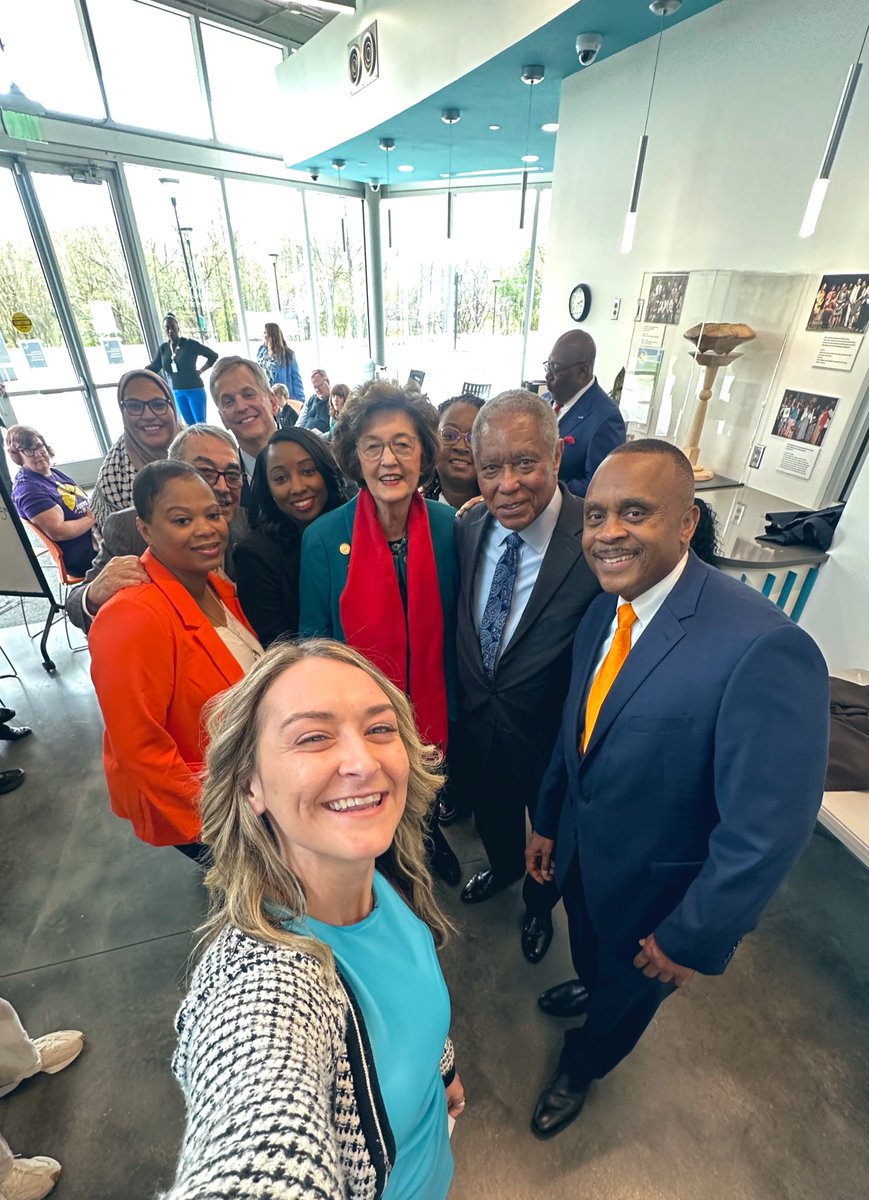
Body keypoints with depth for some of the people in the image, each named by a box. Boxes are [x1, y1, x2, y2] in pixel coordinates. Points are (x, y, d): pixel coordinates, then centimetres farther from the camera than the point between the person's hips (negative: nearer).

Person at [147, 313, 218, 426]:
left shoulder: (190, 344, -8)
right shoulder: (163, 348, 5)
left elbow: (213, 355, -3)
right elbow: (152, 368, 9)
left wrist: (200, 370, -5)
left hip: (195, 390, -5)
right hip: (177, 393, 5)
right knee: (190, 424, 11)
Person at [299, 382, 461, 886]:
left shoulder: (449, 525, -13)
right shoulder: (323, 537, -18)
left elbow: (456, 622, -3)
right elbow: (314, 637, -8)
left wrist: (455, 704, 0)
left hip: (434, 706, 2)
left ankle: (429, 835, 65)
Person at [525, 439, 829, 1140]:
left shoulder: (764, 648, -35)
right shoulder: (604, 612, -10)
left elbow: (767, 831, -28)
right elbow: (576, 730, 1)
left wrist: (691, 937, -16)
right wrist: (547, 820, 9)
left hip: (657, 889, -5)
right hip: (580, 851, 5)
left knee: (628, 988, 29)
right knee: (588, 949, 36)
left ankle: (580, 1068, 61)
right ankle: (590, 987, 71)